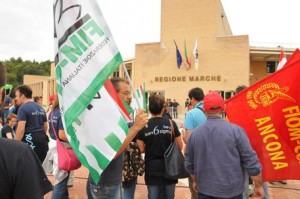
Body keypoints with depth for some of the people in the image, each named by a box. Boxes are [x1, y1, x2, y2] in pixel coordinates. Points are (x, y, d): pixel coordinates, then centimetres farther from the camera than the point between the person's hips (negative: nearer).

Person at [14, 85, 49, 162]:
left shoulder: (23, 108, -9)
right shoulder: (41, 108, 15)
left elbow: (21, 129, -17)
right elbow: (45, 126, 19)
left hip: (29, 141, -7)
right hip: (42, 140, 7)